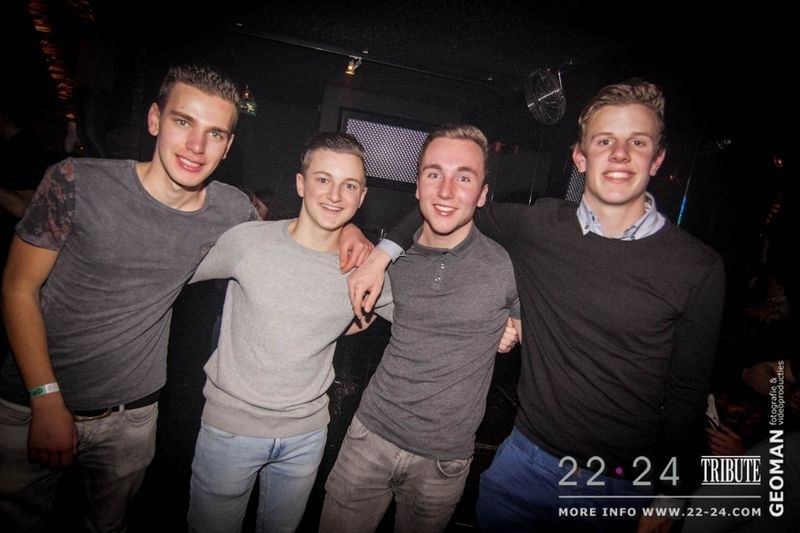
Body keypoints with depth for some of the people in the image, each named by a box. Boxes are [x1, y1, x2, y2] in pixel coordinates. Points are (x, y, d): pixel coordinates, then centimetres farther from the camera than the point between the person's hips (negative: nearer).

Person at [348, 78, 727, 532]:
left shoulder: (700, 268, -11)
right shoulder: (538, 226, -9)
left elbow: (688, 395, -4)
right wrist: (384, 251, -4)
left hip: (627, 487, -1)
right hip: (527, 460, 2)